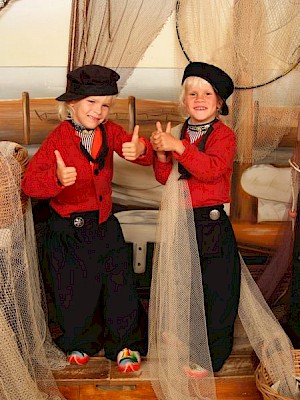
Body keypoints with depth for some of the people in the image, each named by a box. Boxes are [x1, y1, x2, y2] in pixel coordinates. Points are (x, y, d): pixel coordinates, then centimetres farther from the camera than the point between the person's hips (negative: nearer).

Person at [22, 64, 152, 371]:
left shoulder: (109, 132, -2)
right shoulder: (57, 140, -15)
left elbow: (146, 156, -7)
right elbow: (29, 182, -20)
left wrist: (139, 150, -32)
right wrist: (56, 178, -41)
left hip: (104, 224, 4)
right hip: (68, 230, -3)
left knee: (118, 283, 6)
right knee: (74, 289, 11)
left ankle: (125, 343, 26)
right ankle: (79, 342, 37)